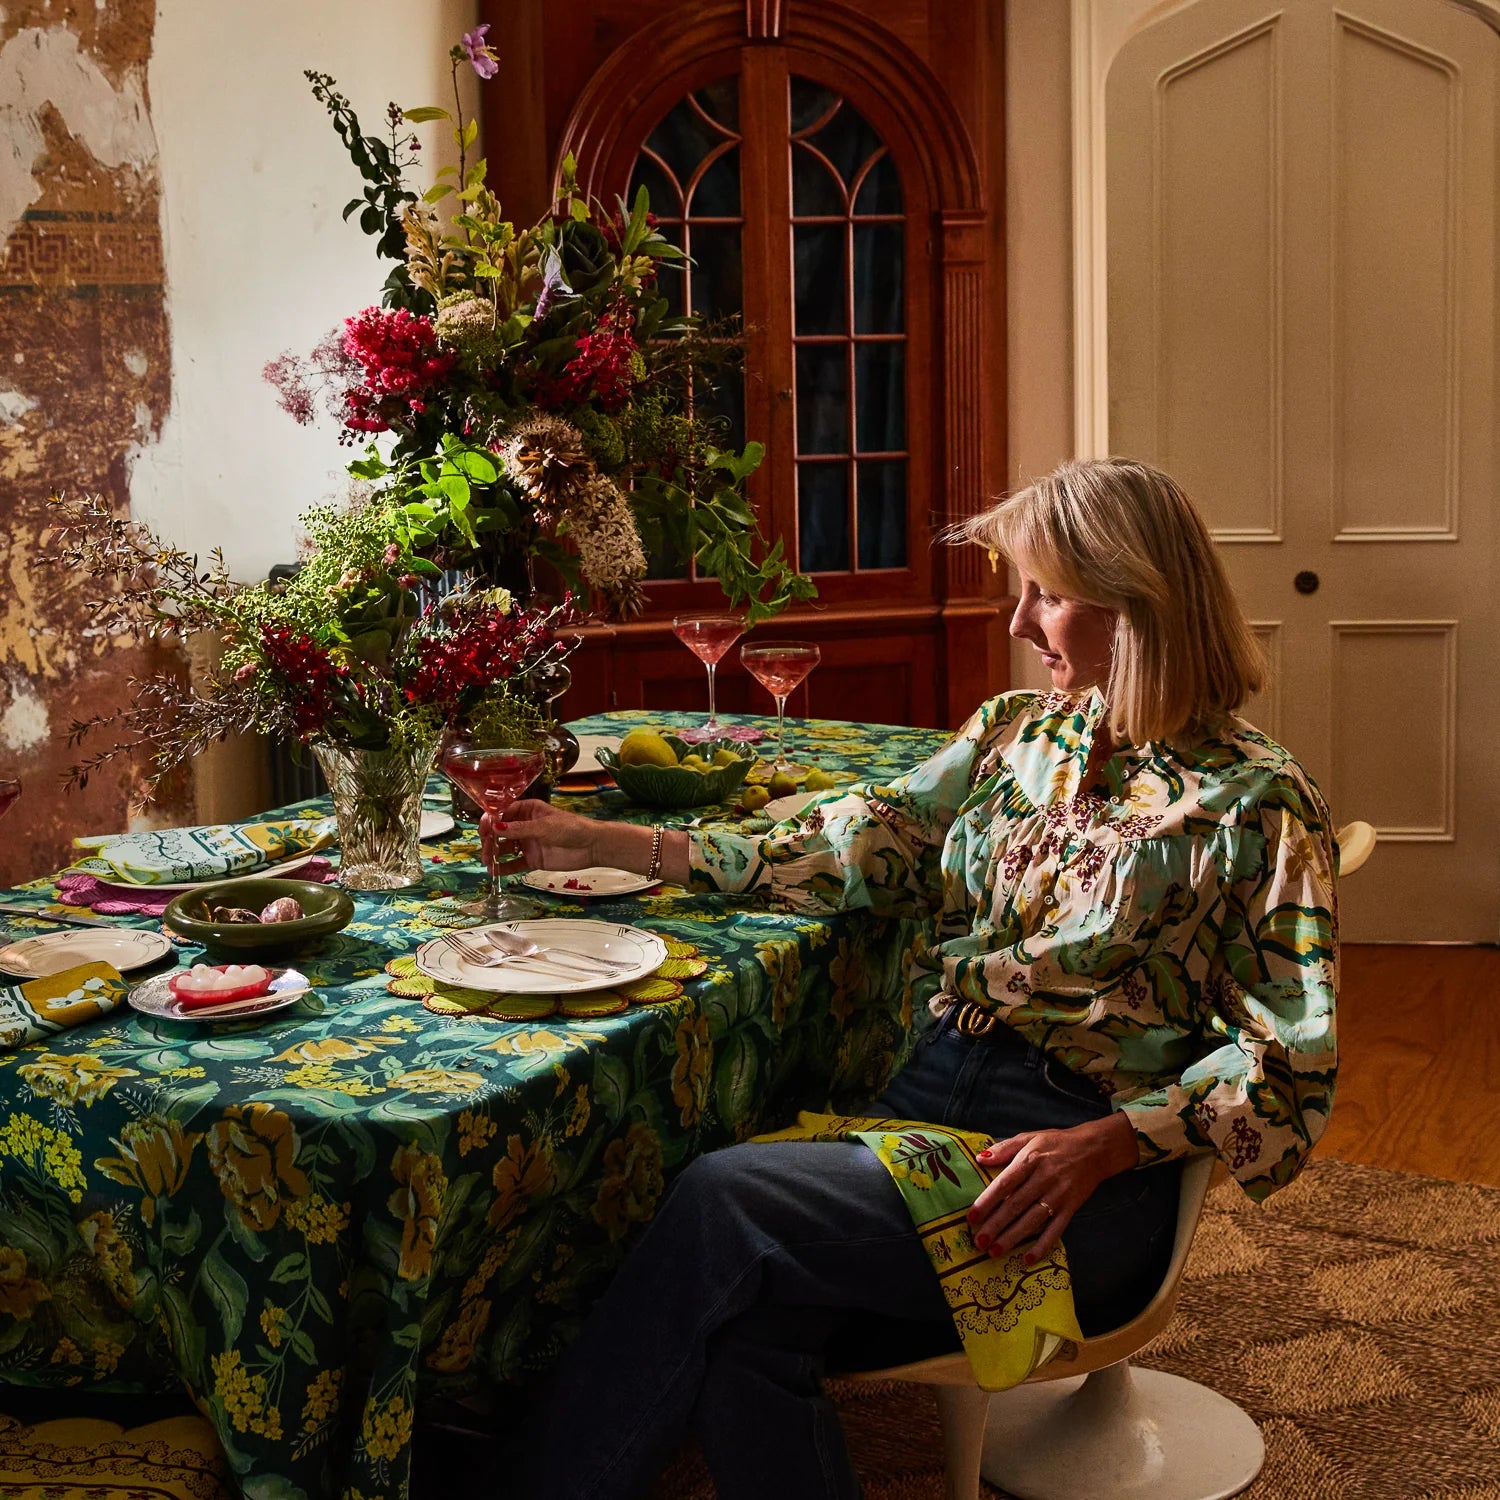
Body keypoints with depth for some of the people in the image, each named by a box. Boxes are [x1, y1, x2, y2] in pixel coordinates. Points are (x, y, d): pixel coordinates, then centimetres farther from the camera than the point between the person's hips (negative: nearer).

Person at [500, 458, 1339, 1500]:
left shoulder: (1254, 804, -5)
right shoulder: (1017, 731, 14)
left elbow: (1291, 1063, -6)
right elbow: (860, 845, 10)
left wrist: (1104, 1145, -21)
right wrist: (607, 844, 5)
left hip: (1092, 1177, -5)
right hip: (932, 1094, 5)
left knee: (724, 1201, -27)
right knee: (745, 1329, -27)